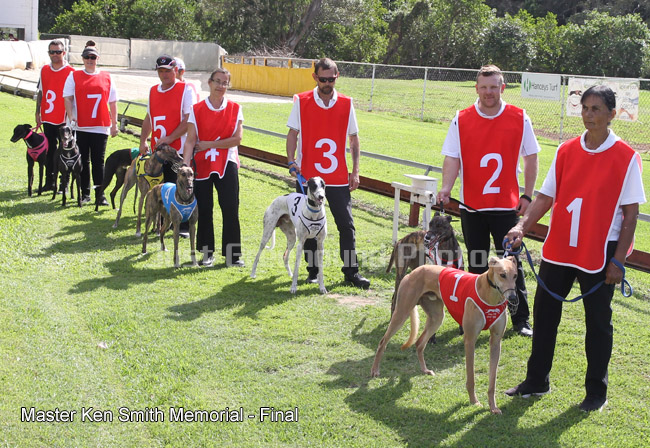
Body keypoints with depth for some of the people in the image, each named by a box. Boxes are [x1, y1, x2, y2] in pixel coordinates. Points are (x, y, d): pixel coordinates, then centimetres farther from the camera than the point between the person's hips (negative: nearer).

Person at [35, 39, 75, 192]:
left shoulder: (70, 72, -7)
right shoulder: (44, 70, 9)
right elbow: (41, 93, 16)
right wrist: (38, 113, 12)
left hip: (64, 120, -5)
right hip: (48, 118, 5)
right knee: (49, 151, 10)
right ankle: (49, 182, 18)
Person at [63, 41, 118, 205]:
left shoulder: (106, 77, 8)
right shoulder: (74, 76, 6)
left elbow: (112, 102, 10)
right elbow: (67, 98, 2)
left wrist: (114, 123, 7)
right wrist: (71, 116, -12)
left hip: (101, 126, 0)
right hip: (81, 126, 0)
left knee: (98, 162, 1)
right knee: (83, 162, 6)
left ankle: (100, 195, 6)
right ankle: (85, 193, 14)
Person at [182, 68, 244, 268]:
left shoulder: (235, 109, 3)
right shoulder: (196, 109, 1)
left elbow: (237, 138, -6)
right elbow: (190, 140, -4)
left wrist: (209, 144, -10)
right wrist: (185, 165, -17)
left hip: (227, 164, 0)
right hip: (202, 165, 0)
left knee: (230, 210, -3)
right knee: (204, 210, 4)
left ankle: (232, 254, 6)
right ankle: (207, 252, 16)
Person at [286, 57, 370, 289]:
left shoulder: (346, 104, 3)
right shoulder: (301, 102, -1)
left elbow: (353, 138, 8)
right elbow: (293, 134, 3)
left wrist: (355, 171, 3)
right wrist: (291, 162, -10)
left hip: (338, 178, 1)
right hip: (307, 176, -1)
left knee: (346, 225, 0)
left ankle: (351, 272, 8)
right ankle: (313, 271, 18)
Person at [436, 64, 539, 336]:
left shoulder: (519, 119, -2)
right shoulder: (461, 120, -1)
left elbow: (530, 158, 5)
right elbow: (452, 158, -3)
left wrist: (527, 195, 0)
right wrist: (446, 188, -19)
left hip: (507, 206, -1)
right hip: (471, 206, 1)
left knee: (511, 263, 2)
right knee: (476, 264, 11)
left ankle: (521, 319, 11)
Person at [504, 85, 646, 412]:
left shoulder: (626, 158, -8)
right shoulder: (566, 151, 4)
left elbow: (631, 212, -8)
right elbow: (546, 197, 3)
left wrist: (618, 260, -11)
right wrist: (522, 226, -12)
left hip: (600, 254, -4)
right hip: (558, 248, 4)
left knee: (598, 323, 6)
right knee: (544, 313, 10)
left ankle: (596, 391, 21)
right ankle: (537, 381, 25)